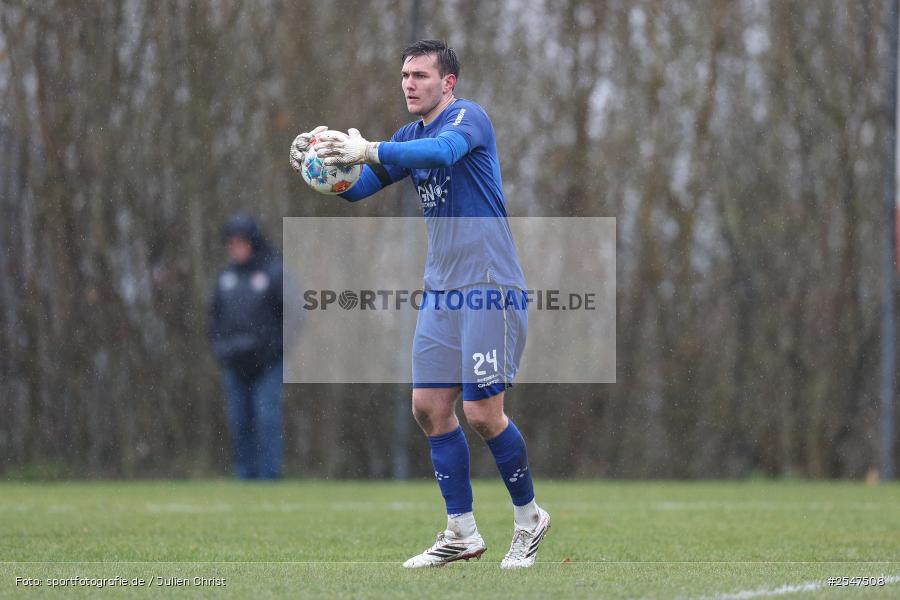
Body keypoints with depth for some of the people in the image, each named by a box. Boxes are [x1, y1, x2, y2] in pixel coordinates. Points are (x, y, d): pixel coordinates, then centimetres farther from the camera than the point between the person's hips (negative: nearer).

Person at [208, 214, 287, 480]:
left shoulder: (274, 272, -4)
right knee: (239, 424, 4)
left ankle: (269, 477, -9)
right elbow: (215, 313, 21)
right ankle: (245, 478, 8)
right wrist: (219, 345, 7)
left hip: (267, 364, -5)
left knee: (267, 421, -10)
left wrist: (274, 346, -11)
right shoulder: (226, 275, 13)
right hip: (234, 365, 5)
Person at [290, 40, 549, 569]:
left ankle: (529, 516, 12)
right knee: (430, 406, 3)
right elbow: (356, 187, 11)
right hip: (441, 291, 8)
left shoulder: (469, 117, -10)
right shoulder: (411, 137, 14)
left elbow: (443, 150, -32)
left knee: (483, 412, -9)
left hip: (489, 289, -8)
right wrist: (319, 161, -11)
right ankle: (462, 534, 12)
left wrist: (370, 151, -44)